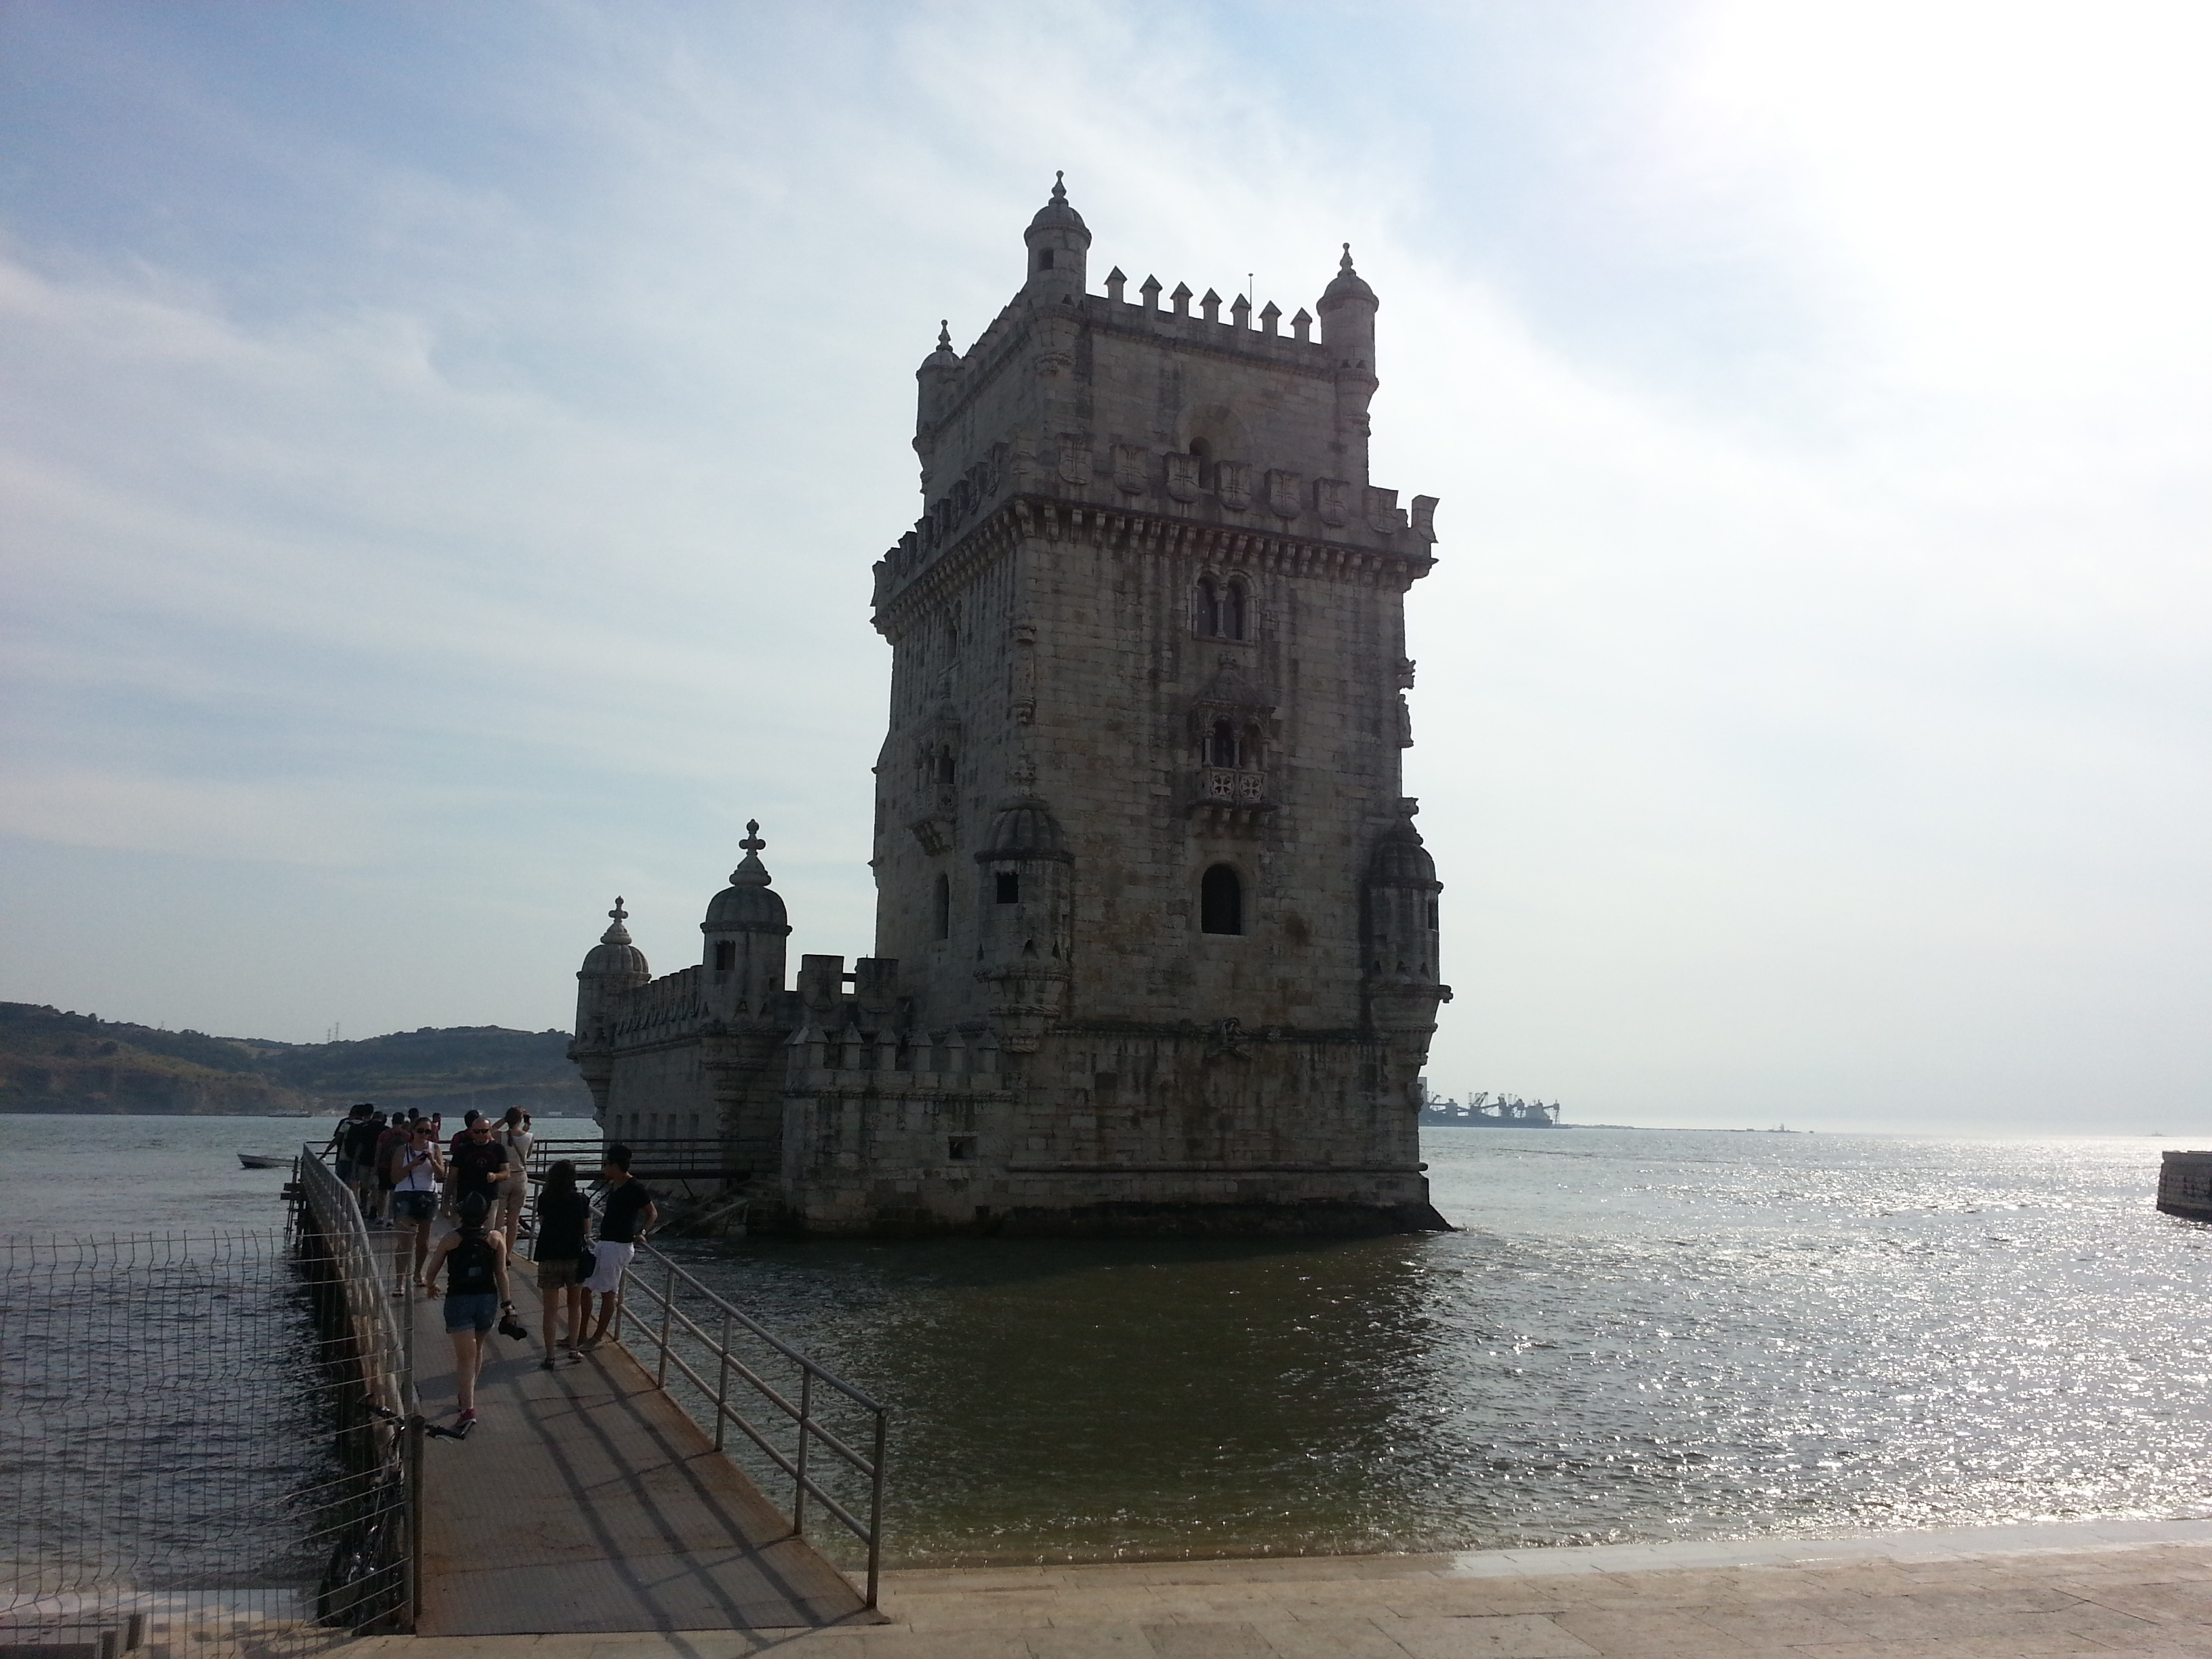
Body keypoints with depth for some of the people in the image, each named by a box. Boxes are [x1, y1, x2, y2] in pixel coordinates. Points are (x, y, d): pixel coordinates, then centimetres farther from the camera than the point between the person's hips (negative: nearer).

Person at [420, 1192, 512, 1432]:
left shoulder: (451, 1239, -6)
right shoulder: (497, 1238, -3)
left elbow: (432, 1271, 4)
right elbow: (501, 1273, -5)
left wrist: (430, 1286, 25)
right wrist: (506, 1303, 2)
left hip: (458, 1300, -2)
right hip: (488, 1299, 2)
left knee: (465, 1356, -5)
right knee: (477, 1349, 23)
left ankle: (469, 1409, -17)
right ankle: (465, 1396, 38)